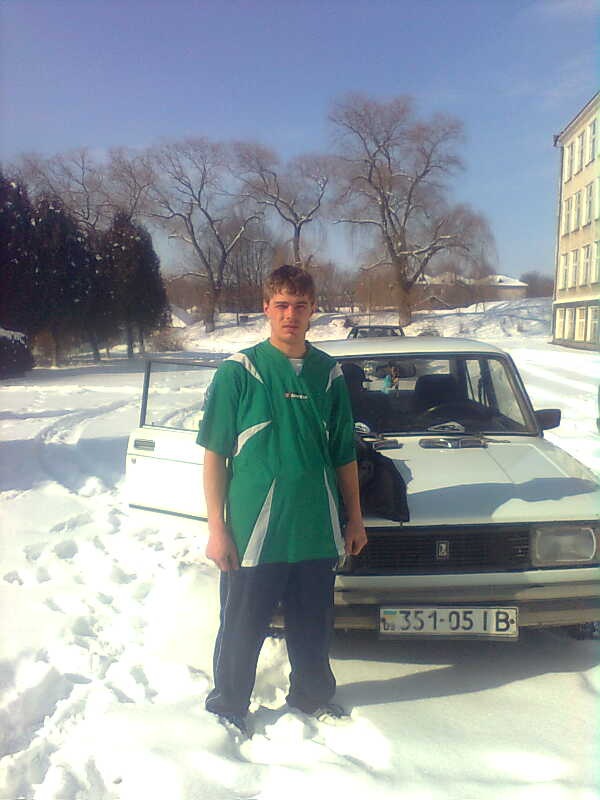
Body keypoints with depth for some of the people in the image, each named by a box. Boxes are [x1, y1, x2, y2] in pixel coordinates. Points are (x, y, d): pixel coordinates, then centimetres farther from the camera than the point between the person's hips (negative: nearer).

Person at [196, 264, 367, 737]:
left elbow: (344, 455, 12)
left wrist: (355, 519, 13)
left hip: (317, 531, 4)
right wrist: (217, 529, -9)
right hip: (253, 533, -3)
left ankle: (313, 696, 43)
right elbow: (215, 455, -5)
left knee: (313, 626, 19)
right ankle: (227, 708, 34)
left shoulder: (329, 373, 5)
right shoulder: (239, 371, -6)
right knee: (242, 630, 11)